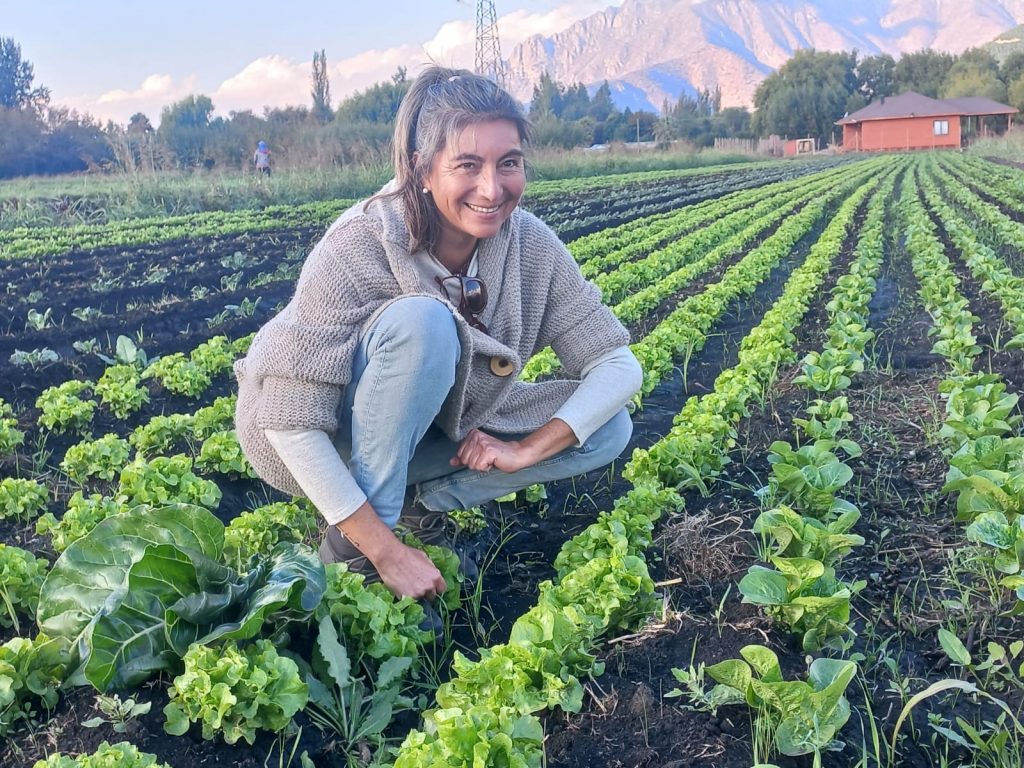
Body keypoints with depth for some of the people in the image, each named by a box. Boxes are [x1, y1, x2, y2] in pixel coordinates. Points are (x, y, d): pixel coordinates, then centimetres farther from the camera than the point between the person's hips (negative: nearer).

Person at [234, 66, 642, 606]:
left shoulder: (531, 246, -17)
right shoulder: (358, 248, -30)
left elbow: (620, 365, -12)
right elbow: (291, 421, -31)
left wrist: (527, 449, -25)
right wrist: (387, 552, -32)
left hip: (430, 428, 5)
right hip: (324, 446, -5)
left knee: (608, 428, -8)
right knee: (423, 321, -34)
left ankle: (417, 496, -2)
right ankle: (353, 541, -20)